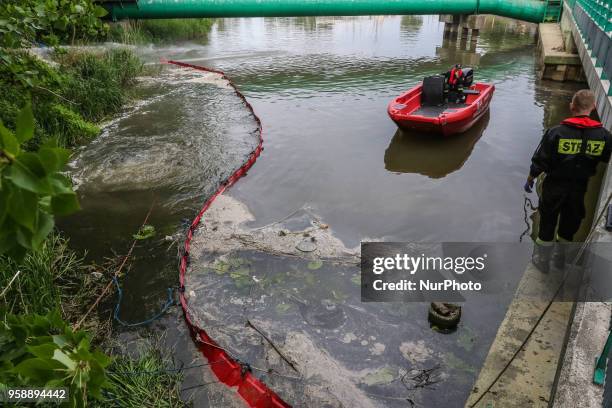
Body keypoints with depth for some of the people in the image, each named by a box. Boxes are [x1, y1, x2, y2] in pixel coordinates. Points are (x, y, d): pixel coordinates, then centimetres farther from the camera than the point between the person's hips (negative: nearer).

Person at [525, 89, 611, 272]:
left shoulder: (556, 132, -20)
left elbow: (540, 161, -14)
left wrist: (530, 179, 0)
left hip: (554, 187, -2)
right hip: (579, 188, 3)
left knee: (547, 223, 15)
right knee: (569, 225, 23)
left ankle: (542, 261, 29)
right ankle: (559, 258, 42)